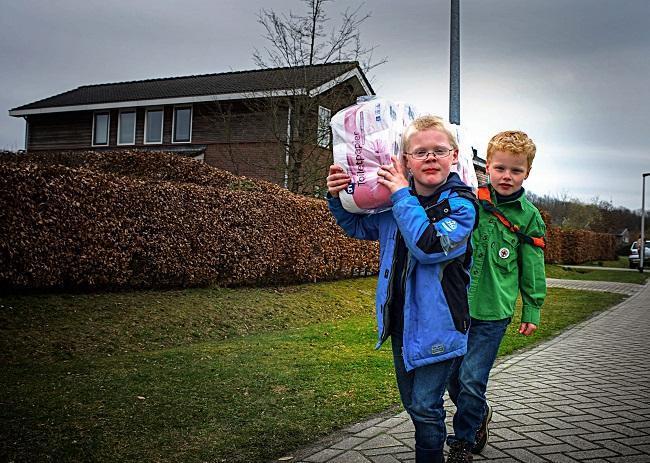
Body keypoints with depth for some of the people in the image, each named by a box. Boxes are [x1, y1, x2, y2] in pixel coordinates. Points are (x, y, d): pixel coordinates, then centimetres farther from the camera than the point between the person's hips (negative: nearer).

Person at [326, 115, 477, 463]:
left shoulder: (461, 204, -15)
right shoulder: (394, 200, 1)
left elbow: (429, 246, -32)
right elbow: (358, 226, 18)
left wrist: (402, 196, -25)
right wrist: (338, 199, -1)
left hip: (437, 323, -6)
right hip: (401, 320, 6)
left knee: (425, 406, 3)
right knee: (411, 402, 22)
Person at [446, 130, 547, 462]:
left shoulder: (528, 216, -1)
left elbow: (532, 267, 5)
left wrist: (532, 310, 7)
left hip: (492, 313, -2)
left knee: (471, 381, -1)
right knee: (452, 377, 13)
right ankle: (479, 414, 41)